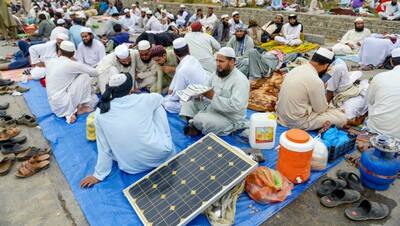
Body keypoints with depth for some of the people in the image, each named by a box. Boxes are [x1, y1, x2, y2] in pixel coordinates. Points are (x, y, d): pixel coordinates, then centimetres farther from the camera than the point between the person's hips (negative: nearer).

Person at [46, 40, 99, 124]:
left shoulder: (49, 62, 7)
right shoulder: (72, 64, -11)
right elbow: (95, 73, -2)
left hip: (54, 106, 7)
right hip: (63, 105, -7)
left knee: (93, 98, 19)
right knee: (85, 76, -1)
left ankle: (68, 113, 7)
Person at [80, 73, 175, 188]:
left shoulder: (100, 113, -7)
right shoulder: (143, 100, -9)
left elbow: (103, 148, -2)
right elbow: (159, 97, 15)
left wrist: (99, 175, 12)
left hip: (131, 167, 2)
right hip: (162, 154, -1)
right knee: (158, 106, 14)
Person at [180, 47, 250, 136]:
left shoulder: (240, 80, -21)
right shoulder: (217, 74, 5)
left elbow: (235, 106, -31)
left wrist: (213, 96, -30)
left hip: (229, 119, -8)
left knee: (199, 119, -30)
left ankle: (194, 125, 3)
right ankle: (193, 124, -9)